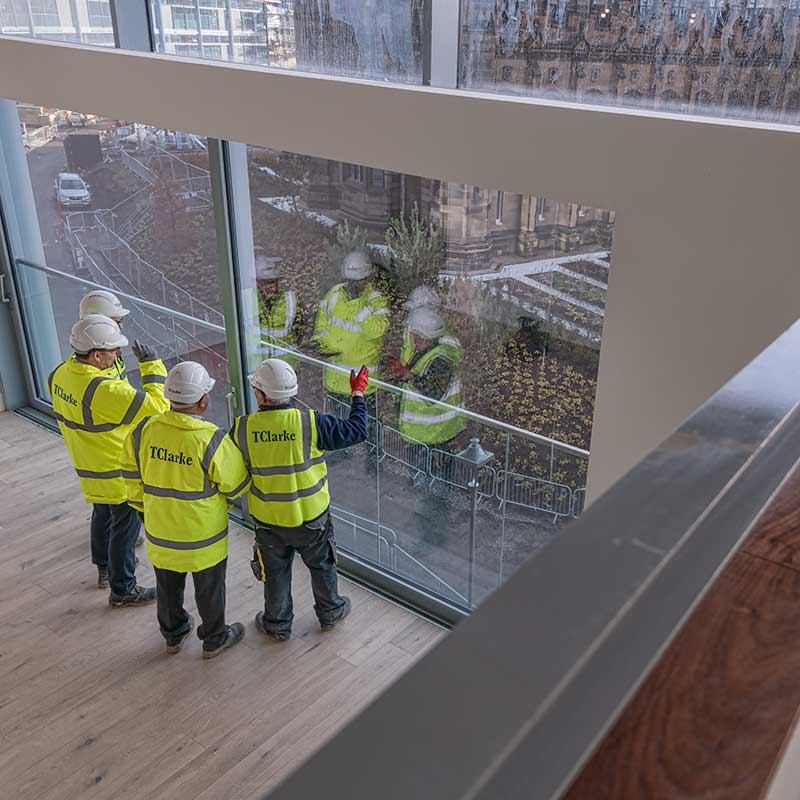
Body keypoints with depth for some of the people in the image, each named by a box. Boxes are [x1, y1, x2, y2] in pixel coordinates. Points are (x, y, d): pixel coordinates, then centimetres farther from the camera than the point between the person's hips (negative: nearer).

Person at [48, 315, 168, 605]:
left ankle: (104, 567, 49)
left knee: (103, 515, 29)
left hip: (88, 468, 9)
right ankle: (122, 590, 23)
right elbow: (156, 406, -31)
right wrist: (151, 364, -23)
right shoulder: (105, 391, -35)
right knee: (125, 528, 9)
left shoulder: (61, 374, -9)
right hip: (119, 474, -8)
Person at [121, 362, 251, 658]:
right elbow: (237, 485, -15)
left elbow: (133, 478, -1)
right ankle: (214, 639, 38)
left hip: (160, 532, 4)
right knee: (209, 589, 19)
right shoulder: (211, 440, -28)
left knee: (168, 586, 25)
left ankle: (173, 634, 46)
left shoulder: (144, 430, -15)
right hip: (203, 535, -4)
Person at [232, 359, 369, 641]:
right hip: (311, 517, -1)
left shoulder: (242, 429, -17)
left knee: (275, 574, 23)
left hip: (268, 521, 1)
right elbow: (357, 430, -11)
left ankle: (277, 625, 42)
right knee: (322, 566, 25)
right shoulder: (310, 423, -23)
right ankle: (330, 613, 46)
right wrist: (358, 394, 4)